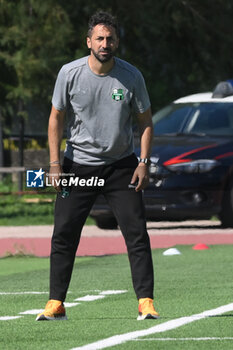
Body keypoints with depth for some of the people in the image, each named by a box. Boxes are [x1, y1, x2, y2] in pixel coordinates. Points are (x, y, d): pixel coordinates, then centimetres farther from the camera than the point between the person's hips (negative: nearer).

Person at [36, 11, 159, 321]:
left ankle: (145, 301, -4)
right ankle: (56, 304, 4)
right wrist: (55, 163, -6)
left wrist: (144, 162, -6)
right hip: (78, 165, 0)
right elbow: (56, 117, 1)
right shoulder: (70, 73, -8)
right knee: (63, 235, -2)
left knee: (137, 234, -8)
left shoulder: (131, 76, -7)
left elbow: (145, 120, 3)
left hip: (121, 166, 0)